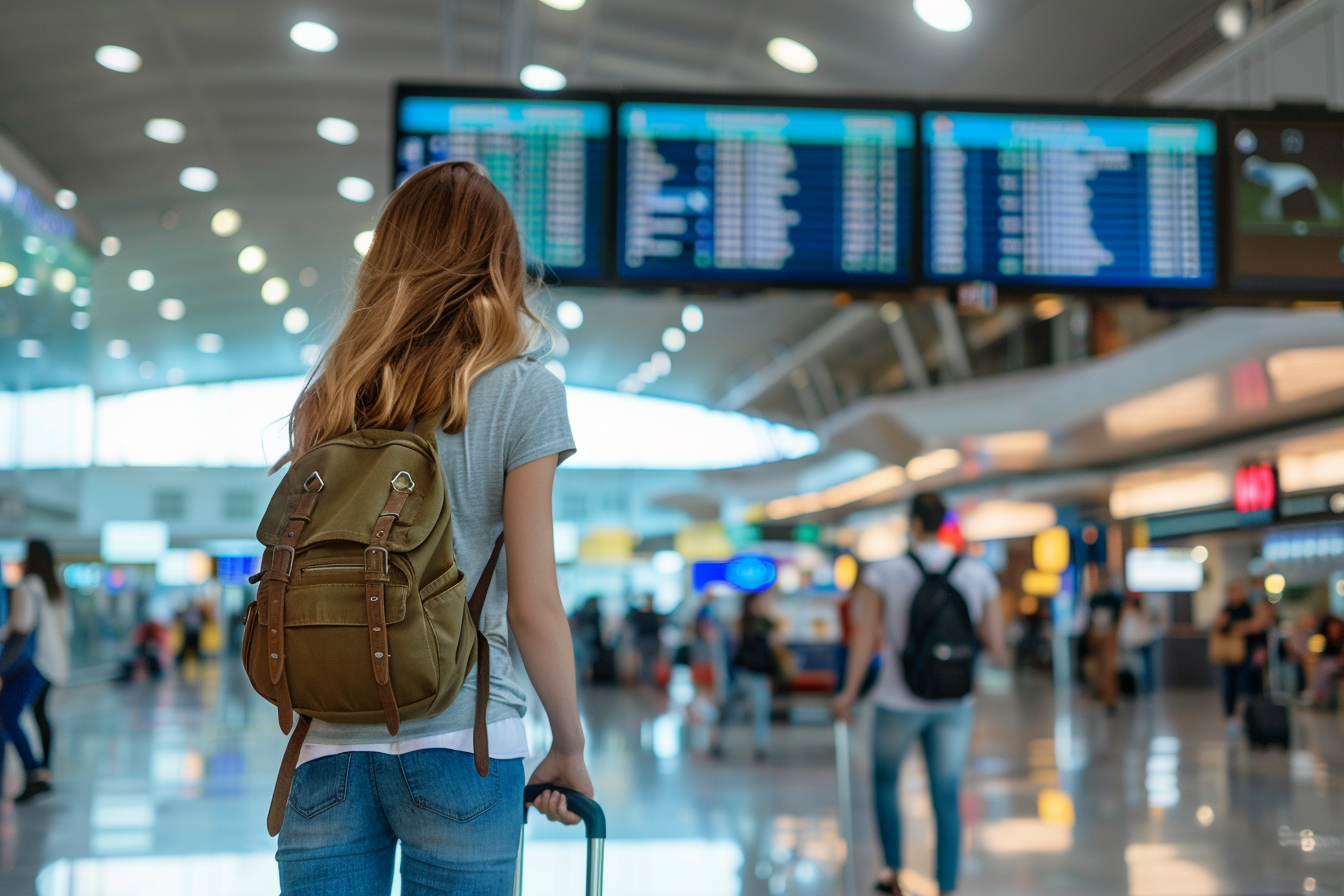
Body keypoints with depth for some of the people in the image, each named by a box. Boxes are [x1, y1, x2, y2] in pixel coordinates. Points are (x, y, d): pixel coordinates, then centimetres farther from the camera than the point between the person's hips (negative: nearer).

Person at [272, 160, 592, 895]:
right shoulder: (522, 392, -3)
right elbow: (533, 606, -6)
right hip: (457, 740, -3)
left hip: (326, 745, 3)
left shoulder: (326, 395, 8)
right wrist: (570, 746, 5)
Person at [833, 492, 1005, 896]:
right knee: (946, 798, 8)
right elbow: (997, 650, -5)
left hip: (899, 702, -1)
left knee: (884, 781, 23)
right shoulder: (979, 573, -5)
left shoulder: (884, 572, -10)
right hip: (954, 706, 1)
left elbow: (866, 639, -12)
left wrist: (848, 693, 0)